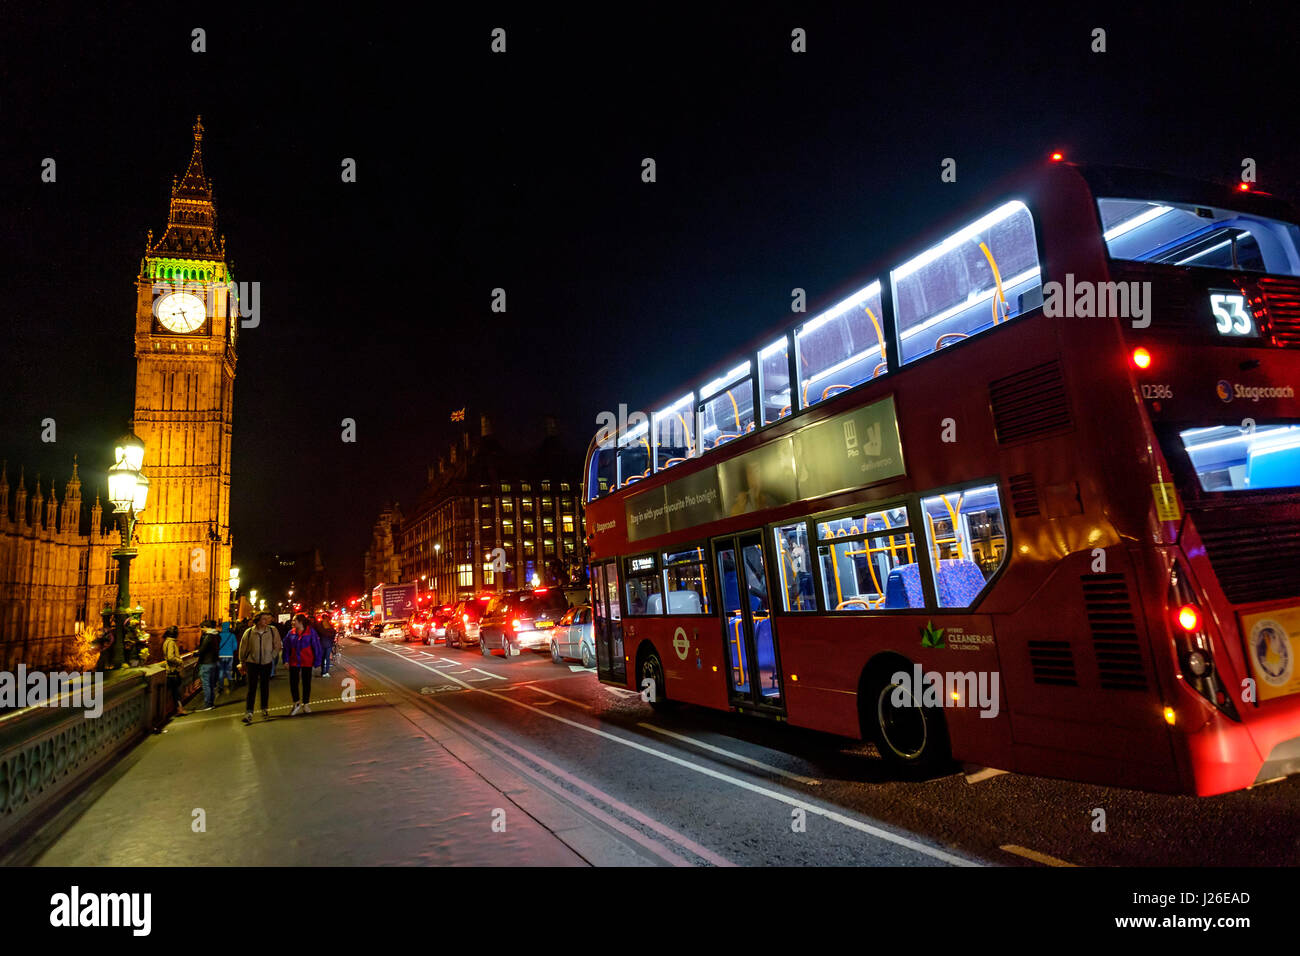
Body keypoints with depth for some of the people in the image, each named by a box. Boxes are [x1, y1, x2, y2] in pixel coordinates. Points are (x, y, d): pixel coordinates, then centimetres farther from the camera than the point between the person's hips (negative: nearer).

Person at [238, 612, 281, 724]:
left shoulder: (273, 631, -7)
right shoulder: (249, 632, -8)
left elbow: (277, 646, 6)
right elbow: (243, 648, 6)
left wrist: (272, 657, 3)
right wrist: (243, 662, 13)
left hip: (267, 663, 1)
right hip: (252, 663, -1)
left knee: (265, 687, 11)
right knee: (252, 687, -5)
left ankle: (264, 709, 24)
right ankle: (249, 712, 0)